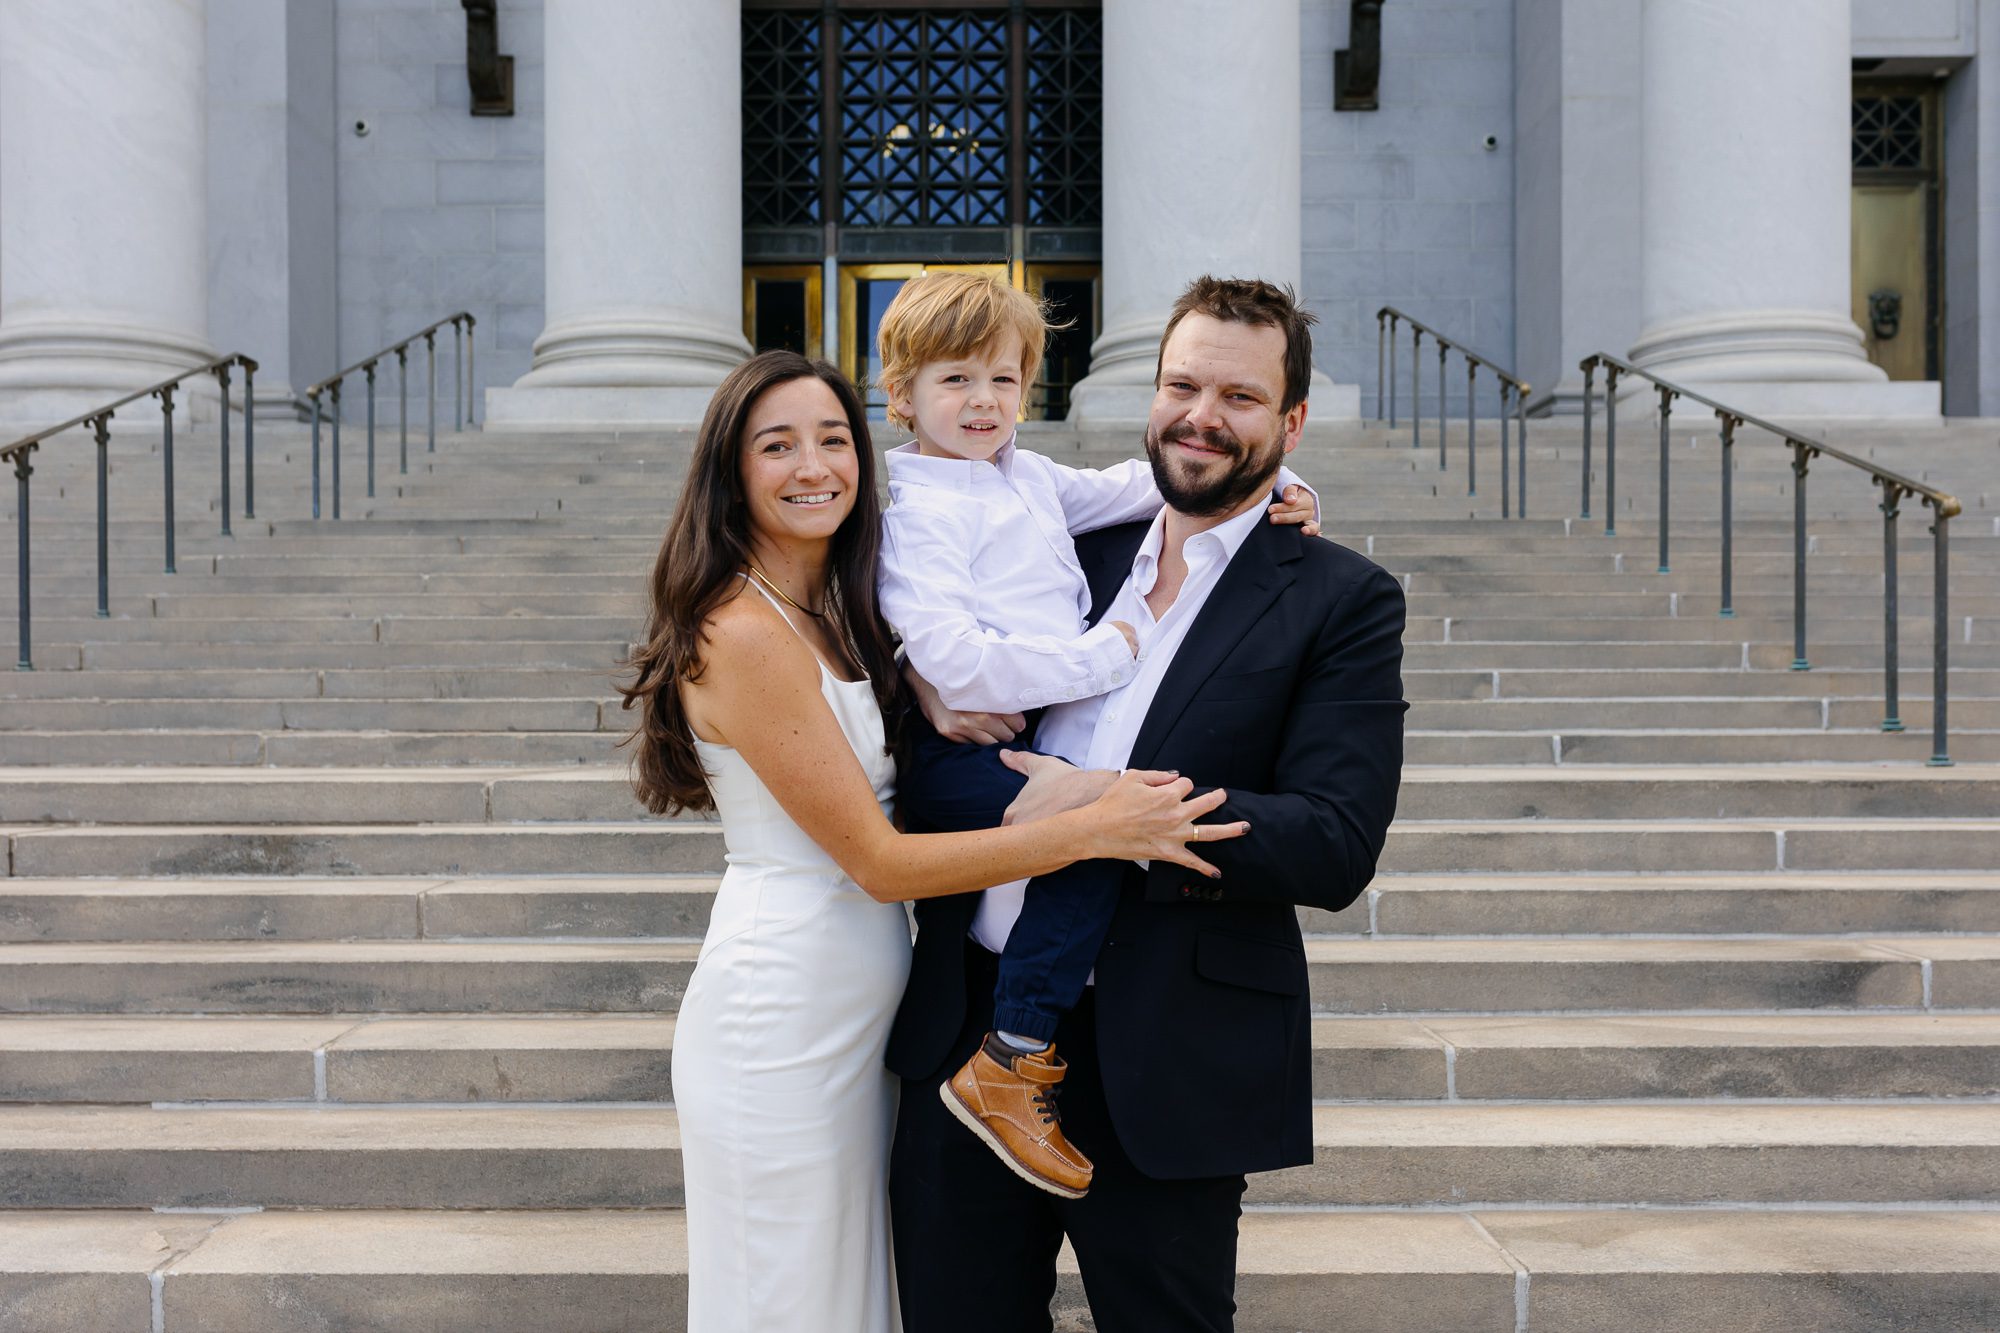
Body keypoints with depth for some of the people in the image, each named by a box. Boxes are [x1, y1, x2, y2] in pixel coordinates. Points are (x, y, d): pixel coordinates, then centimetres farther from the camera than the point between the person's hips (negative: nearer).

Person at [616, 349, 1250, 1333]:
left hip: (854, 1013, 8)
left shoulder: (833, 614, 8)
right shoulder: (743, 634, -19)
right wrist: (1096, 829, -24)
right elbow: (878, 861, -20)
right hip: (783, 1020, -8)